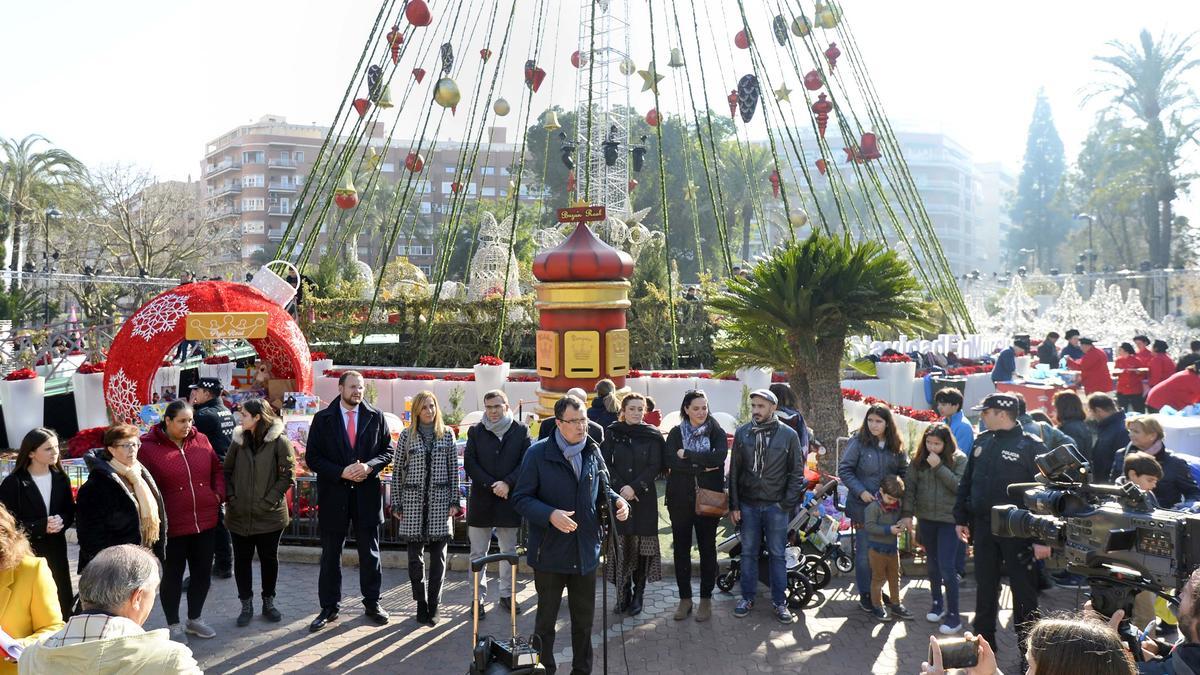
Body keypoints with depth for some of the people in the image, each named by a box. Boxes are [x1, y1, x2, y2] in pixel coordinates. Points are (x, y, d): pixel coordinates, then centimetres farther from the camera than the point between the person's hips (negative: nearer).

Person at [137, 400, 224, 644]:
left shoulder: (201, 441, 4)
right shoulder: (149, 447, -9)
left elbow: (217, 470, 15)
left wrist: (219, 494, 3)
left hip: (205, 522, 5)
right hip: (172, 526, -4)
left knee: (203, 572, 14)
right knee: (173, 575, 9)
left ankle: (195, 619, 33)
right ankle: (174, 625, 24)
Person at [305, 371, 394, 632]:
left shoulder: (375, 417, 3)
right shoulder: (323, 419, 0)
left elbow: (388, 449, 6)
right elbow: (312, 457, -3)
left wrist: (370, 466, -14)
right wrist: (341, 472, -15)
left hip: (367, 493, 1)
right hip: (333, 493, -1)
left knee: (370, 551, 9)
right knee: (330, 554, 7)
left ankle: (372, 603, 22)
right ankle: (329, 607, 17)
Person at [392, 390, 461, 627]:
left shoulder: (447, 434, 5)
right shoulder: (407, 435, 3)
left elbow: (454, 469, 5)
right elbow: (397, 470, 5)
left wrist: (455, 501, 0)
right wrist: (396, 503, 2)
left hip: (440, 501, 0)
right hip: (413, 502, 0)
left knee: (438, 556, 2)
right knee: (415, 556, 3)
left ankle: (433, 605, 11)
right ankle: (421, 604, 14)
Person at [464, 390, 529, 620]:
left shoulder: (521, 431, 1)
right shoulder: (476, 432, 3)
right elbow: (469, 463, -3)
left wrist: (507, 483, -17)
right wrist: (491, 485, -14)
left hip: (509, 500, 0)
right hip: (481, 500, 0)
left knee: (509, 551, 10)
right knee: (478, 553, 3)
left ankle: (507, 595, 22)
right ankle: (478, 597, 11)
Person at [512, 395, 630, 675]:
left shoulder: (593, 452, 3)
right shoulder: (538, 454, -12)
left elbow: (602, 490, 16)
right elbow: (521, 498, -11)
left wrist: (617, 500, -6)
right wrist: (550, 514, -27)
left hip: (586, 553, 4)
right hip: (550, 553, -4)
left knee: (584, 619, 16)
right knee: (546, 619, 11)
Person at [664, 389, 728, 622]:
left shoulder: (716, 432, 1)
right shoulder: (676, 433, 4)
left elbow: (719, 457, -18)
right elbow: (671, 462, -12)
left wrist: (687, 455, -15)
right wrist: (702, 465, -18)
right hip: (680, 499, 1)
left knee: (707, 548, 6)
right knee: (681, 549, 6)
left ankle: (706, 599, 17)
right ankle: (684, 598, 18)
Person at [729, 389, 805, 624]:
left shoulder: (788, 435, -3)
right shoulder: (742, 433, 2)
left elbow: (797, 472, 0)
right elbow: (734, 471, 5)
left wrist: (788, 502, -9)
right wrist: (734, 505, 0)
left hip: (776, 505, -2)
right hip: (748, 505, 2)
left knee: (777, 554, 6)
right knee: (748, 553, 10)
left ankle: (779, 601, 14)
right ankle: (747, 597, 21)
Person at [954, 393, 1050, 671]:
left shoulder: (1031, 446, -12)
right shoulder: (982, 442, 8)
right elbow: (966, 483, 15)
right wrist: (961, 518, 13)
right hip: (984, 527, 6)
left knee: (1023, 591, 4)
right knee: (985, 588, 14)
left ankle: (1028, 652, 15)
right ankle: (984, 644, 26)